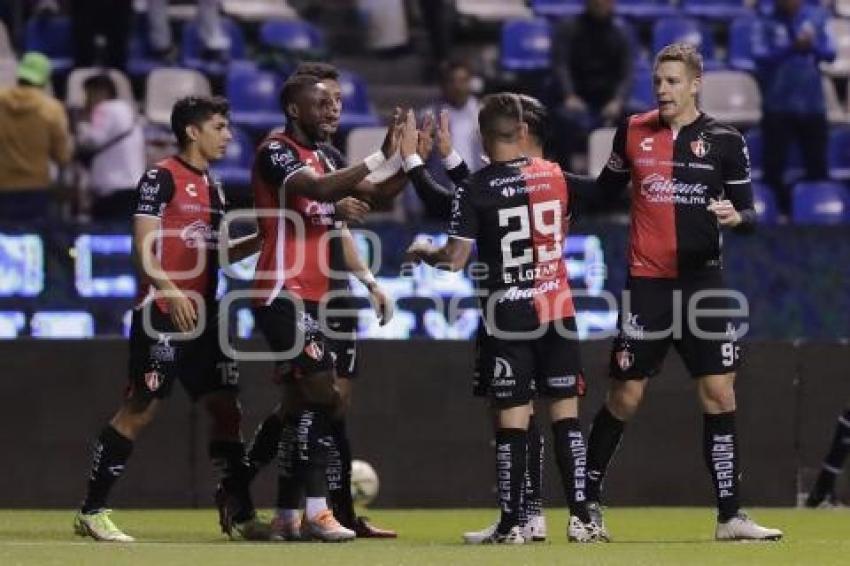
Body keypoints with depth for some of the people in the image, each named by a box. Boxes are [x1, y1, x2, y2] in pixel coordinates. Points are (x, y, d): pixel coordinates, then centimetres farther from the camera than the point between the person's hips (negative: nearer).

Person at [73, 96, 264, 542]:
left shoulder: (213, 187, 18)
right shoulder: (162, 178, -8)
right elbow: (144, 246, -14)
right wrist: (171, 292, -26)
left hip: (203, 315, 8)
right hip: (163, 315, -8)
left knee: (226, 407, 4)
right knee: (141, 408, -8)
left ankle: (240, 513, 9)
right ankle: (92, 512, -2)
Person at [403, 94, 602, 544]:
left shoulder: (473, 190, -9)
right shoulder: (554, 176, 4)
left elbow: (455, 260, -11)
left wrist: (422, 252, 10)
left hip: (507, 314, -3)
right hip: (557, 305, 3)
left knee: (513, 418, -1)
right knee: (566, 412, 4)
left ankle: (511, 524, 0)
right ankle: (580, 518, -1)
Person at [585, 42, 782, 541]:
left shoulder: (725, 141, 1)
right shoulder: (634, 132, 4)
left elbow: (749, 211, 3)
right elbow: (606, 191, 18)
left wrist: (738, 216, -19)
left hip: (703, 280, 0)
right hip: (647, 282, 0)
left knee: (719, 393, -4)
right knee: (625, 397, 1)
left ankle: (730, 515, 0)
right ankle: (589, 501, 17)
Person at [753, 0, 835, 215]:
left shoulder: (816, 18, 5)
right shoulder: (767, 25, -1)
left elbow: (830, 53, 0)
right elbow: (760, 56, -14)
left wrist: (811, 46, -22)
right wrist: (792, 48, -28)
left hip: (812, 105, 2)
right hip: (778, 106, -2)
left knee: (817, 165, 6)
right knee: (774, 165, -2)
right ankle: (779, 211, 8)